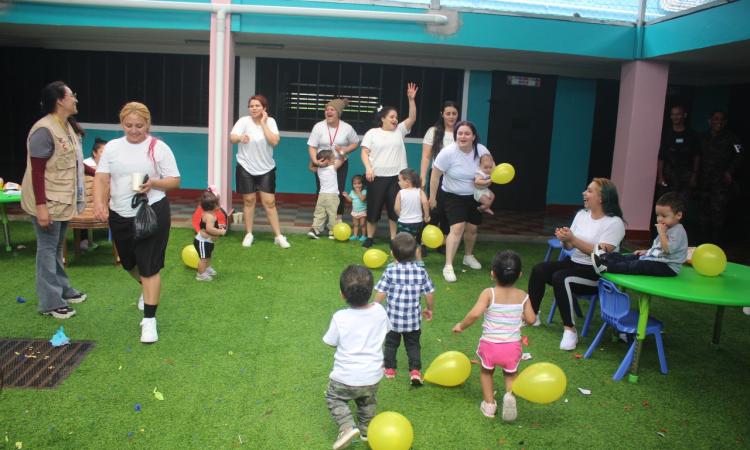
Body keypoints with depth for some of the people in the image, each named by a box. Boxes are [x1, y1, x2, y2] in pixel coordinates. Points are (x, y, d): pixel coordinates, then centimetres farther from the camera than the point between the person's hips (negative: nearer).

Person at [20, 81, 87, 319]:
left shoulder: (68, 126, 7)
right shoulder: (44, 130, -20)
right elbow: (36, 171, -21)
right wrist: (41, 206, -24)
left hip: (63, 199, 9)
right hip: (47, 201, -9)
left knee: (57, 247, 20)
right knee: (47, 249, 0)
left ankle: (62, 288, 33)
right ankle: (50, 302, 9)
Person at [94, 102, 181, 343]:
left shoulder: (159, 148, -5)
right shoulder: (112, 147, 5)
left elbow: (174, 180, -3)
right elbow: (101, 178, 0)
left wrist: (154, 183, -22)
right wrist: (99, 203, -17)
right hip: (119, 215, 5)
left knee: (149, 266, -6)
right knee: (129, 262, 22)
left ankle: (149, 320, 2)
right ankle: (148, 289, 53)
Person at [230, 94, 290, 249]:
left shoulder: (270, 122, -3)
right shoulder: (244, 121, -9)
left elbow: (274, 141, -17)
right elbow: (232, 137, -21)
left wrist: (263, 123, -15)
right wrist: (241, 137, -43)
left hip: (266, 169, 1)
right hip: (246, 167, -1)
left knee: (269, 202, 1)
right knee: (249, 200, 7)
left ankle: (278, 236, 8)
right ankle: (249, 234, 20)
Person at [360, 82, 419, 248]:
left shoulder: (399, 131, 8)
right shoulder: (372, 133, 2)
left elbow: (412, 118, -3)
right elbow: (365, 153, -2)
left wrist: (411, 99, -13)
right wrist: (368, 168, -17)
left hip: (396, 177, 2)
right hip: (377, 177, -2)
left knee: (395, 208, 5)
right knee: (374, 207, 5)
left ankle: (394, 239, 15)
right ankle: (369, 237, 19)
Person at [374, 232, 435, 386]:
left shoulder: (390, 271, -15)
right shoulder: (421, 271, -9)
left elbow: (381, 293, -11)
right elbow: (429, 294, -3)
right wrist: (430, 309, 15)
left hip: (392, 317, -1)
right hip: (413, 318, 1)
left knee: (391, 343, 19)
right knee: (413, 345, 15)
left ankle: (389, 369, 28)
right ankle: (415, 370, 4)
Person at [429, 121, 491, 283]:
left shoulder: (482, 151, -13)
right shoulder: (448, 152, -22)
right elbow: (435, 175, -13)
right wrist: (432, 198, -8)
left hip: (474, 197, 4)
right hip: (453, 196, -4)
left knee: (472, 228, 13)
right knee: (457, 228, -19)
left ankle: (468, 256, 41)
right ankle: (448, 266, -15)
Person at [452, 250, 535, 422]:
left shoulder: (489, 293, -14)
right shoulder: (523, 296, -5)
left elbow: (475, 313, -25)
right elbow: (531, 319, -4)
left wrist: (461, 326, -9)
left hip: (489, 345, -1)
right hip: (512, 346, 1)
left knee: (486, 372, 27)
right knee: (511, 374, 25)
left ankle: (489, 404, 27)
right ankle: (510, 394, -3)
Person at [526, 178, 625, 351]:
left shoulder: (614, 223, -13)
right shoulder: (582, 214, 8)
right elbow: (570, 246, 8)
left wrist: (573, 239, -26)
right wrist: (564, 240, -15)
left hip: (598, 272, -7)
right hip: (574, 262, 7)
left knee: (560, 278, -31)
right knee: (539, 270, -11)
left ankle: (570, 330, -23)